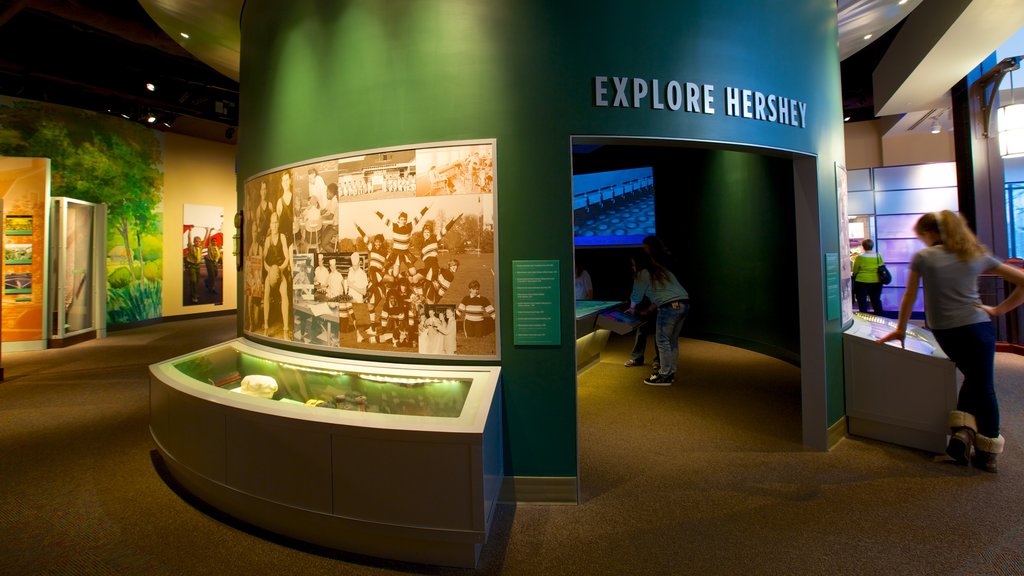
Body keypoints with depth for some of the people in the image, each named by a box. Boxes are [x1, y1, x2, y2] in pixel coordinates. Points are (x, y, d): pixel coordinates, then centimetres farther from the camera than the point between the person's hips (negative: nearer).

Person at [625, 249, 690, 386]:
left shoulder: (643, 274, 2)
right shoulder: (662, 271, 25)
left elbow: (636, 296, 11)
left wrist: (632, 309, 30)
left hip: (670, 307, -9)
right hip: (684, 304, 9)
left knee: (662, 341, 0)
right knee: (672, 341, 16)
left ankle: (665, 376, 3)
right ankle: (671, 372, 24)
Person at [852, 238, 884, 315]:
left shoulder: (860, 257, -11)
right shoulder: (878, 256, -1)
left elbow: (855, 271, -4)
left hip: (862, 281, -4)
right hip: (876, 281, 4)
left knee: (862, 301, 5)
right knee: (876, 300, 15)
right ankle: (880, 316, 22)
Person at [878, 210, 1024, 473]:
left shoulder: (922, 258, -1)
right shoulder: (977, 256, 6)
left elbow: (909, 298, 3)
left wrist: (900, 329, 12)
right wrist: (999, 309, 6)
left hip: (944, 332, -1)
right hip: (977, 327, 1)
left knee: (972, 377, 23)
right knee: (984, 385, 8)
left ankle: (962, 430, 8)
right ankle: (987, 453, 12)